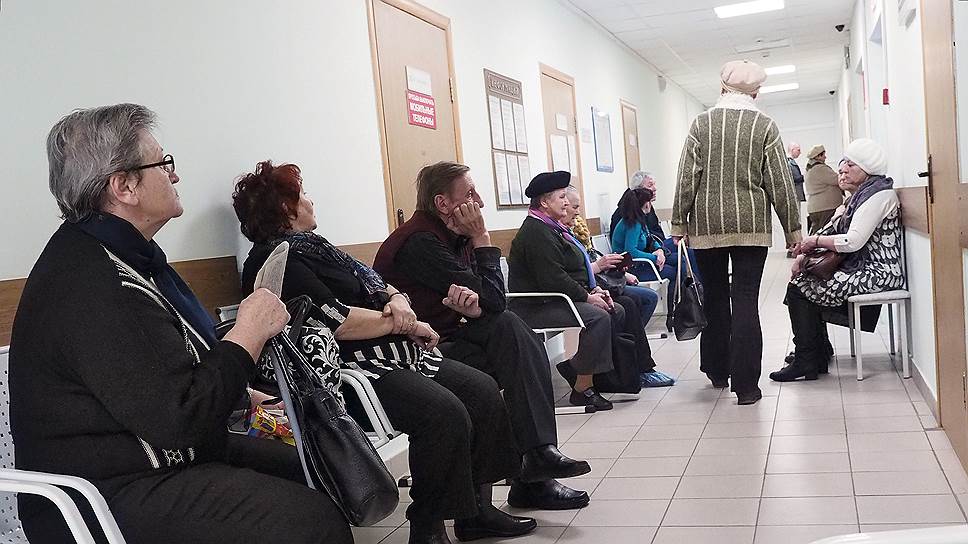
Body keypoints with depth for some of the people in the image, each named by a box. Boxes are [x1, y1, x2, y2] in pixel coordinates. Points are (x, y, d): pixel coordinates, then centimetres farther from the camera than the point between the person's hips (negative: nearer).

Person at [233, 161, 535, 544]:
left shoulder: (313, 247, 21)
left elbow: (373, 284, 21)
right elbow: (338, 322, -19)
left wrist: (397, 299, -3)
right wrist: (408, 326, -9)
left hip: (393, 354, 10)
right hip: (347, 368, -10)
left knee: (483, 390, -2)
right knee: (444, 412, -28)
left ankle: (476, 509, 3)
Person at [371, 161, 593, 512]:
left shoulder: (452, 236, 10)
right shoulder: (419, 242, -18)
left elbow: (491, 305, 0)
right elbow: (494, 299, -18)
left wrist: (469, 304, -23)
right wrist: (481, 237, -11)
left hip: (446, 338, 8)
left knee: (507, 327, -15)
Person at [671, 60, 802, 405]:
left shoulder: (701, 123, 0)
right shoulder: (764, 126, -1)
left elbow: (687, 178, -2)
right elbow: (780, 183, 0)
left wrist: (679, 222, 5)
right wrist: (792, 229, 7)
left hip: (707, 226, 1)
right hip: (752, 226, -1)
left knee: (715, 299, 15)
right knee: (745, 302, 0)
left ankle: (718, 371, 27)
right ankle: (745, 385, 0)